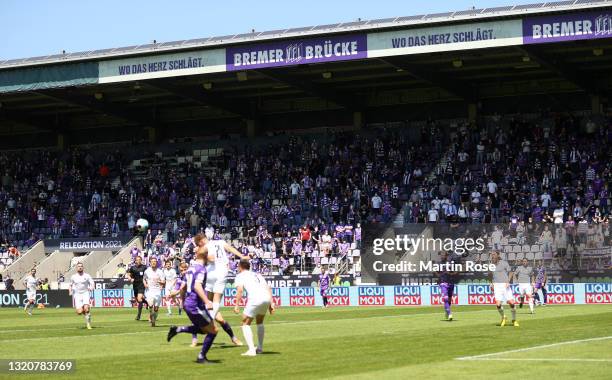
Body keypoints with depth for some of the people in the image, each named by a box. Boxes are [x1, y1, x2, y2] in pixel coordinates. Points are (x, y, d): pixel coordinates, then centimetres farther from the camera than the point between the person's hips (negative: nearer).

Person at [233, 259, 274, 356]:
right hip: (267, 297, 6)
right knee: (260, 322, 29)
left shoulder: (240, 276, 15)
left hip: (255, 299, -6)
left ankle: (251, 350, -5)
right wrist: (271, 304, 19)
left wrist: (237, 305, -6)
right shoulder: (257, 275, 31)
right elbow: (268, 288, 22)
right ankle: (260, 348, 31)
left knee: (246, 324, 8)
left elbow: (240, 290, -4)